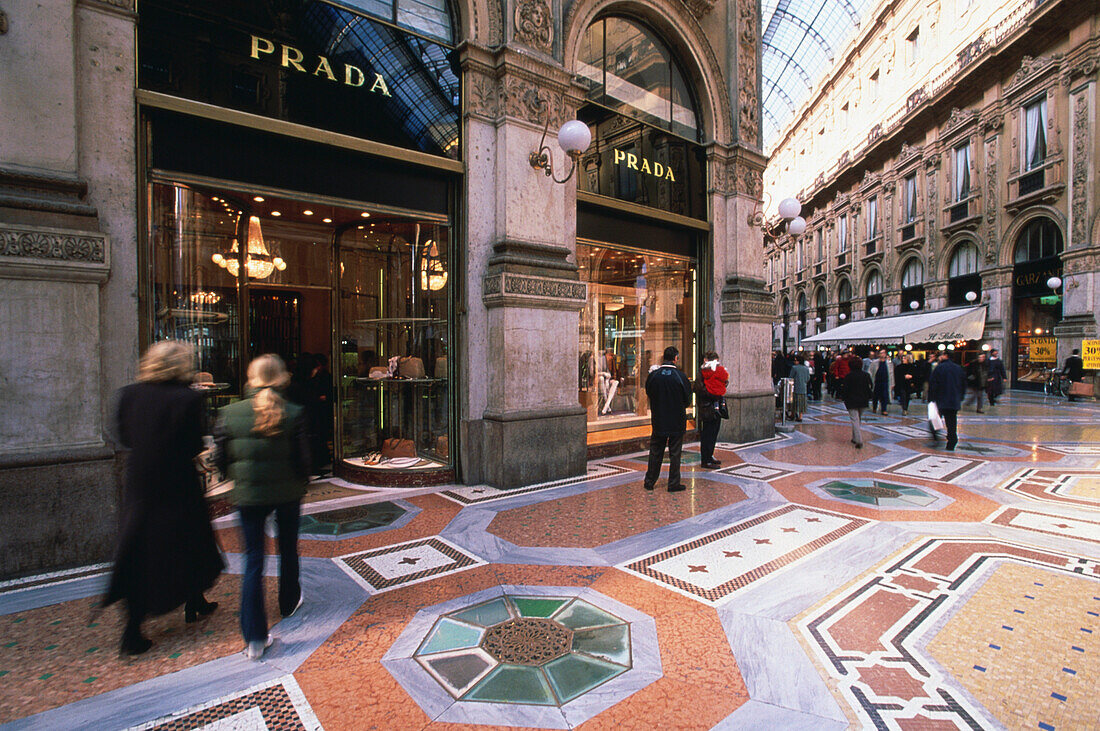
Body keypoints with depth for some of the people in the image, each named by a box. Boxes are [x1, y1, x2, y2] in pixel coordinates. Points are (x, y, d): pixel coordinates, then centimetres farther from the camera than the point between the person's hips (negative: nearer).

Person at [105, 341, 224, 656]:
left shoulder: (129, 394, -2)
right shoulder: (188, 398, -18)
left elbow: (124, 437, 6)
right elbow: (194, 447, -16)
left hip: (139, 486, 5)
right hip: (178, 489, -5)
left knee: (137, 553, 15)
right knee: (190, 545, 16)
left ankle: (132, 632, 21)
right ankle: (194, 604, 32)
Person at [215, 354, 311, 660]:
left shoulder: (230, 413, -9)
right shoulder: (294, 414, -13)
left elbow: (221, 459, -2)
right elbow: (302, 460, -11)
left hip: (248, 495, 0)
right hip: (287, 493, 0)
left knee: (253, 559, 8)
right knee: (288, 550, 22)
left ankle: (254, 638, 8)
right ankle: (289, 602, 45)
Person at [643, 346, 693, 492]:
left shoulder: (653, 375, -7)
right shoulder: (680, 376, -13)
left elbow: (648, 393, 6)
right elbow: (688, 399, -3)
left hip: (658, 421, 2)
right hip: (677, 421, -2)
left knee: (655, 452, 13)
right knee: (675, 453, 8)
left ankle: (650, 482, 21)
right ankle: (673, 484, 15)